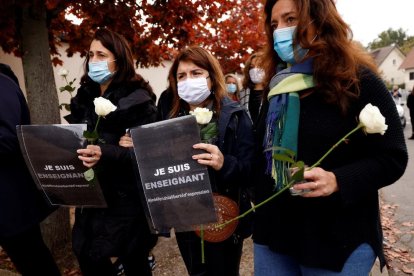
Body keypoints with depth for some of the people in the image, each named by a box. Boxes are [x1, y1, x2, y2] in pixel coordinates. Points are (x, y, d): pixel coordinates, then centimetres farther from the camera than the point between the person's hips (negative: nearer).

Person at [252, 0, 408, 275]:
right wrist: (257, 201, 9)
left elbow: (392, 158, -10)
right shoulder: (279, 85, 7)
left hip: (337, 239, -5)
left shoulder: (358, 80, -9)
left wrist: (337, 181, -26)